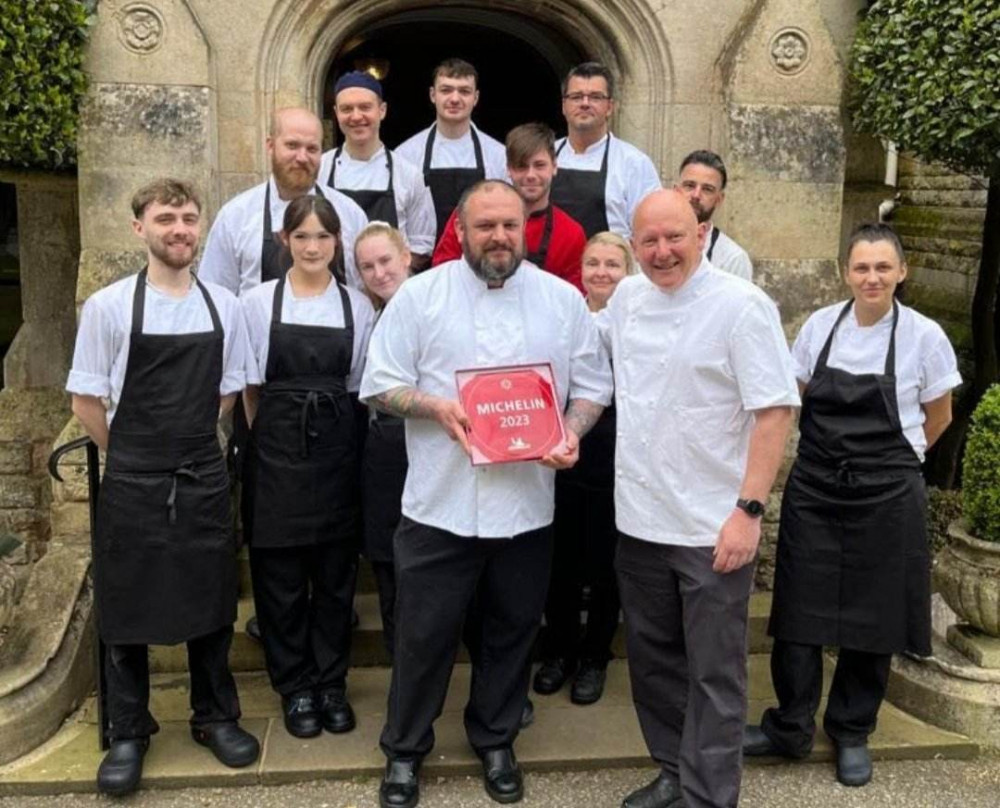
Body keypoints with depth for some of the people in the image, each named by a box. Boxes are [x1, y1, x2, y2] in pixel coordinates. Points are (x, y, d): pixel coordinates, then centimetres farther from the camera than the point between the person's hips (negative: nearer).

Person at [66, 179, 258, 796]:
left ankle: (215, 717, 31)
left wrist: (186, 441, 7)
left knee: (211, 606, 12)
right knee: (127, 611, 9)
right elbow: (86, 403, -1)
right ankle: (129, 735, 26)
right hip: (133, 485, -2)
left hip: (205, 481, 2)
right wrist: (134, 454, 3)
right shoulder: (109, 306, -7)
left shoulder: (224, 306, 1)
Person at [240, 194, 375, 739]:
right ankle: (295, 688, 21)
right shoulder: (258, 302, 1)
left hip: (336, 448, 1)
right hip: (277, 448, -1)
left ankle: (331, 683, 23)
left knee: (336, 574, 8)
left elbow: (359, 386, 10)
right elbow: (249, 386, 4)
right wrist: (271, 435, -2)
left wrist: (334, 425, 2)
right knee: (280, 575, 5)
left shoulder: (357, 306, 5)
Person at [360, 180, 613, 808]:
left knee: (513, 629, 15)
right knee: (426, 632, 7)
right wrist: (434, 407, -18)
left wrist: (572, 432, -12)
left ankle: (496, 741, 36)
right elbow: (381, 383, -1)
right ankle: (405, 750, 28)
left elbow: (593, 386, 7)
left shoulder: (564, 299, 4)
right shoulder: (421, 294, -1)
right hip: (441, 502, -2)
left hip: (528, 503, 2)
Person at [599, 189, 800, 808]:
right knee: (653, 659, 19)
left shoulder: (741, 305, -14)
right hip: (639, 518, 7)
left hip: (715, 526, -6)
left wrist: (749, 510, -20)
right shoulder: (629, 297, 5)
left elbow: (776, 410, -17)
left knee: (713, 672, 6)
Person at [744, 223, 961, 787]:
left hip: (885, 495, -2)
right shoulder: (820, 326, 0)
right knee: (799, 611, 5)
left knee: (873, 617, 9)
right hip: (814, 490, 2)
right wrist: (837, 449, 11)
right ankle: (792, 727, 21)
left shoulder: (925, 336, -7)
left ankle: (853, 733, 28)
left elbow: (938, 417, 7)